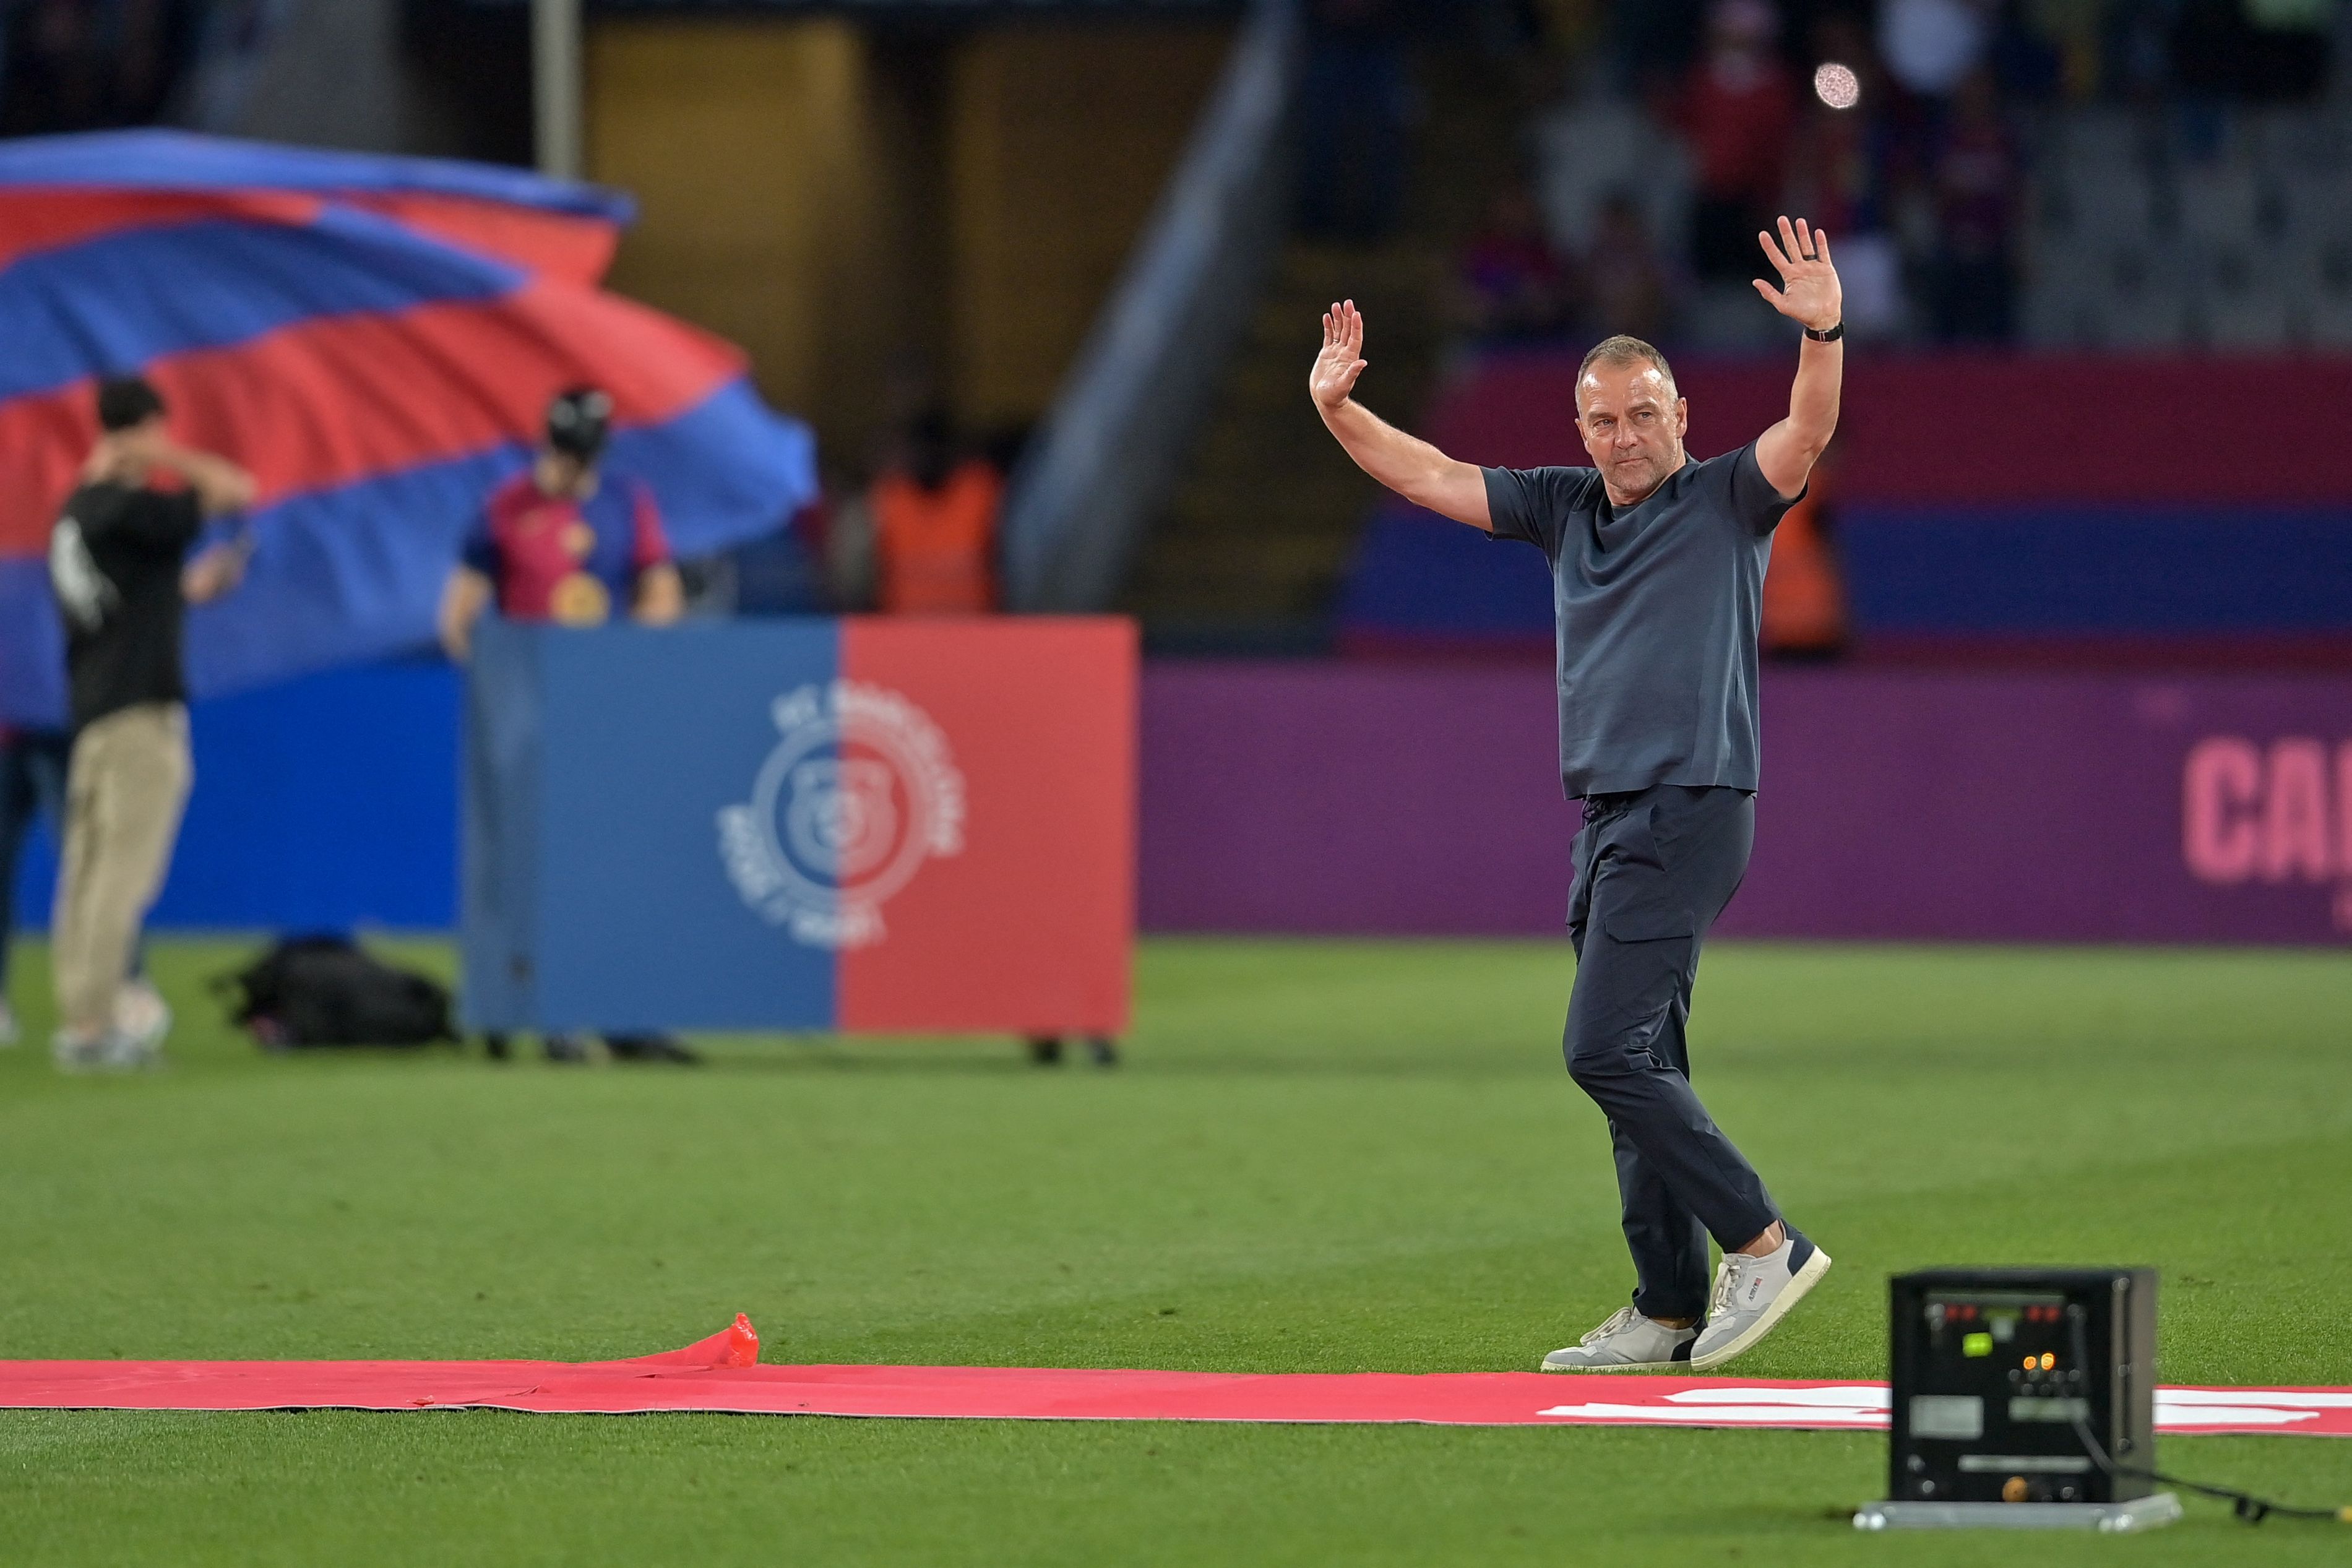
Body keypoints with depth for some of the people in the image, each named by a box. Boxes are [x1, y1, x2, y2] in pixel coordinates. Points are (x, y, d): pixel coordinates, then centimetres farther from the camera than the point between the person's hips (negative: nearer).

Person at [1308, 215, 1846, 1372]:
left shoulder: (1727, 500, -3)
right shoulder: (1568, 507, 15)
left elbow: (1806, 434, -20)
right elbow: (1429, 476, 17)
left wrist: (1823, 335, -38)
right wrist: (1337, 410, 3)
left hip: (1691, 811, -8)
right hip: (1609, 819, 8)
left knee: (1606, 1049, -16)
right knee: (1638, 1065, 8)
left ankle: (1763, 1243, -11)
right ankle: (1671, 1310, 12)